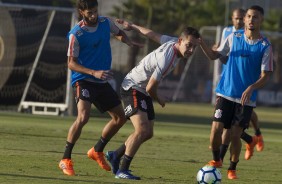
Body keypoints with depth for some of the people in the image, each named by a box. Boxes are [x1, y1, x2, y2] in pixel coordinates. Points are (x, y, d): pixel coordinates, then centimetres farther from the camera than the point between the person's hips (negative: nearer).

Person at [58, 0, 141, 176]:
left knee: (120, 118, 11)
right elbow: (71, 63, -13)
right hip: (84, 80, -7)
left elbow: (119, 33, 22)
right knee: (83, 117, -27)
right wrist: (94, 73, -26)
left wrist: (128, 41, -1)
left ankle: (97, 151, 31)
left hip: (102, 82, 7)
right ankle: (66, 160, -16)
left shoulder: (105, 22, 0)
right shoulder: (76, 34, -16)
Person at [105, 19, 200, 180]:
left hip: (143, 91, 10)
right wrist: (159, 99, -5)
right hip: (133, 88, -10)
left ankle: (115, 156, 27)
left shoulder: (173, 42, -6)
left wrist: (132, 26, 27)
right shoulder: (166, 58, -33)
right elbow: (150, 88, -26)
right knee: (142, 130, -24)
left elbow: (152, 34, 12)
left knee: (148, 133, 11)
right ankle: (122, 170, -17)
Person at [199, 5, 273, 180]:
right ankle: (216, 160, 19)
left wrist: (251, 88, -26)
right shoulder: (234, 37, 2)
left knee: (236, 134, -2)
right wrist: (202, 44, -7)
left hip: (246, 98, -2)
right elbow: (214, 55, 10)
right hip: (226, 93, 2)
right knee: (216, 129, -8)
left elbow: (265, 76, -8)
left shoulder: (265, 46, -6)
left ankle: (232, 169, 20)